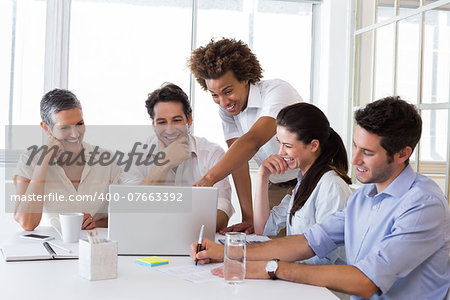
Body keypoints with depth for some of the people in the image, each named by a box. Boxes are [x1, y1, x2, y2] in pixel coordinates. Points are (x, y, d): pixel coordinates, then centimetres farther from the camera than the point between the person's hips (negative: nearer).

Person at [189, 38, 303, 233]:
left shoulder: (278, 91, -26)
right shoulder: (225, 108, -5)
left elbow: (253, 141, -42)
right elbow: (238, 160, -11)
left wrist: (208, 179, -54)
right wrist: (248, 217, -21)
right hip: (275, 186, 5)